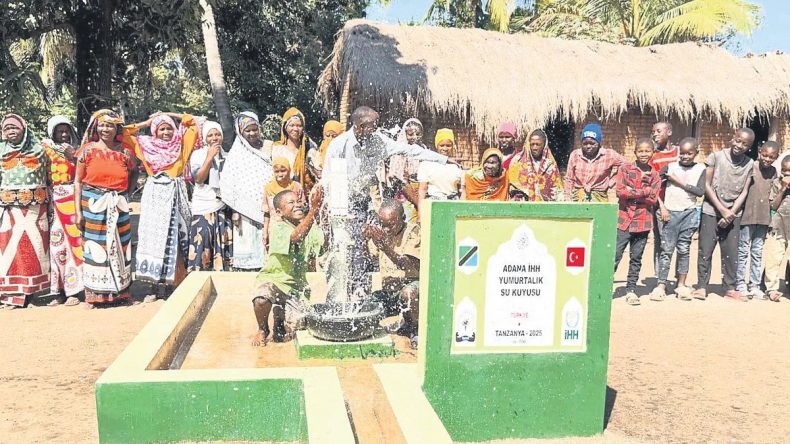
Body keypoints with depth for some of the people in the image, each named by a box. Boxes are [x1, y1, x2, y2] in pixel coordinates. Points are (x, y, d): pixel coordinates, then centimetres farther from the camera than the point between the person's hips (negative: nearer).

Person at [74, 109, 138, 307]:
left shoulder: (125, 151, 4)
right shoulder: (88, 150, 1)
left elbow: (134, 172, 22)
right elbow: (78, 181, 1)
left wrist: (126, 191, 7)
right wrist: (78, 211, -5)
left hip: (118, 206, 1)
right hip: (93, 204, -1)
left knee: (118, 246, 6)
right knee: (94, 246, 2)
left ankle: (120, 290, 18)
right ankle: (94, 294, 10)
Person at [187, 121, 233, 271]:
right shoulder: (197, 154, -1)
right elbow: (198, 178, -13)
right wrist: (209, 157, -14)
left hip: (223, 206, 4)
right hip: (203, 206, -4)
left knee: (222, 245, 3)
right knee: (203, 244, -7)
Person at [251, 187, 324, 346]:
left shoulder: (309, 227, 1)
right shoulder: (278, 226, -16)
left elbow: (325, 242, -16)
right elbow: (296, 236, -37)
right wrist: (314, 209, -47)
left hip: (297, 284, 4)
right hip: (273, 279, -4)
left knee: (299, 323, -15)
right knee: (261, 301, -35)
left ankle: (279, 315, 23)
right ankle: (263, 329, 1)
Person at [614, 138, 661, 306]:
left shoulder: (654, 175, 8)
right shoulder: (625, 169, 2)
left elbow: (653, 199, -4)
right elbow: (620, 192, -10)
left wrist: (632, 192, -10)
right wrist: (643, 192, -12)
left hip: (643, 221, 2)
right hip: (624, 219, -2)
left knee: (636, 258, 9)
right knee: (615, 255, -4)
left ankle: (631, 290, 17)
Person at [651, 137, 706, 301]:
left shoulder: (700, 169, 6)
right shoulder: (671, 166, 3)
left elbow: (700, 191, -6)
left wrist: (679, 182, -8)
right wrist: (661, 206, -7)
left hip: (689, 214, 1)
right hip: (670, 212, -1)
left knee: (684, 249, 7)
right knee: (666, 249, -3)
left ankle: (681, 284, 15)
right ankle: (661, 285, -2)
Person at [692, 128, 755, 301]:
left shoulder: (749, 164, 3)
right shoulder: (716, 156, -5)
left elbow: (744, 192, 2)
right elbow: (707, 186, -5)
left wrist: (731, 213, -9)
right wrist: (722, 210, -9)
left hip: (733, 213, 2)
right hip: (711, 210, -2)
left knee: (731, 252, 3)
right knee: (705, 250, -2)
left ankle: (730, 288, 12)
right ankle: (701, 286, 4)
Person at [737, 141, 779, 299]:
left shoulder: (774, 172, 9)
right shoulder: (750, 167, -8)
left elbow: (772, 195, 20)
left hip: (764, 218, 5)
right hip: (747, 216, -5)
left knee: (757, 253, 10)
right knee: (743, 252, 2)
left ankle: (755, 285, 16)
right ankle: (740, 284, 9)